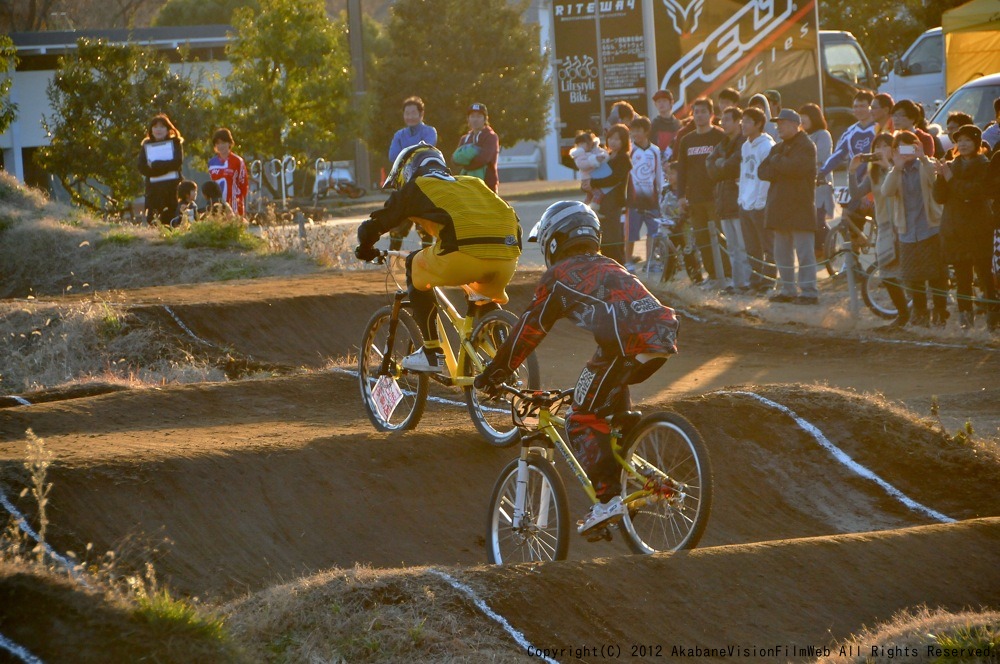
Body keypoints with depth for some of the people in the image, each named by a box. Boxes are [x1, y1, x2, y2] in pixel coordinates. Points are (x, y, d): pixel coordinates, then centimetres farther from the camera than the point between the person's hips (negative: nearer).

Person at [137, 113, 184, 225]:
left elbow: (178, 161, -7)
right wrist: (165, 167, -11)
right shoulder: (146, 145, 13)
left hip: (172, 186, -1)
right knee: (151, 219, -9)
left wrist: (155, 166, -9)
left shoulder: (175, 143, 9)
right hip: (153, 186, 1)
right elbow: (141, 167, 0)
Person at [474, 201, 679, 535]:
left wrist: (494, 372, 27)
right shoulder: (609, 267, 35)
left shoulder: (559, 275, 14)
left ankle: (608, 500, -6)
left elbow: (529, 330, 16)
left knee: (583, 420, 4)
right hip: (664, 336, 7)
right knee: (614, 391, 31)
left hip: (627, 343, -7)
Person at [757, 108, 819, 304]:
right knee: (782, 253, 12)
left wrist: (776, 162, -8)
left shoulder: (806, 147, -7)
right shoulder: (778, 148, 19)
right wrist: (782, 168, -10)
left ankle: (809, 292, -9)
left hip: (800, 208, -9)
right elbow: (762, 171, 8)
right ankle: (787, 290, 19)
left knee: (804, 251, -9)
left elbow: (795, 167, -24)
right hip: (780, 207, 9)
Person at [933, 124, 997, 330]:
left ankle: (993, 314, -5)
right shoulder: (951, 166, 15)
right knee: (962, 276, 3)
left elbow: (977, 191, -15)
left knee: (984, 273, -8)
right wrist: (941, 177, -10)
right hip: (954, 228, 4)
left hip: (978, 229, -4)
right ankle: (966, 316, 5)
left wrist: (952, 180, -11)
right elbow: (939, 197, 6)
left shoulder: (985, 166, 1)